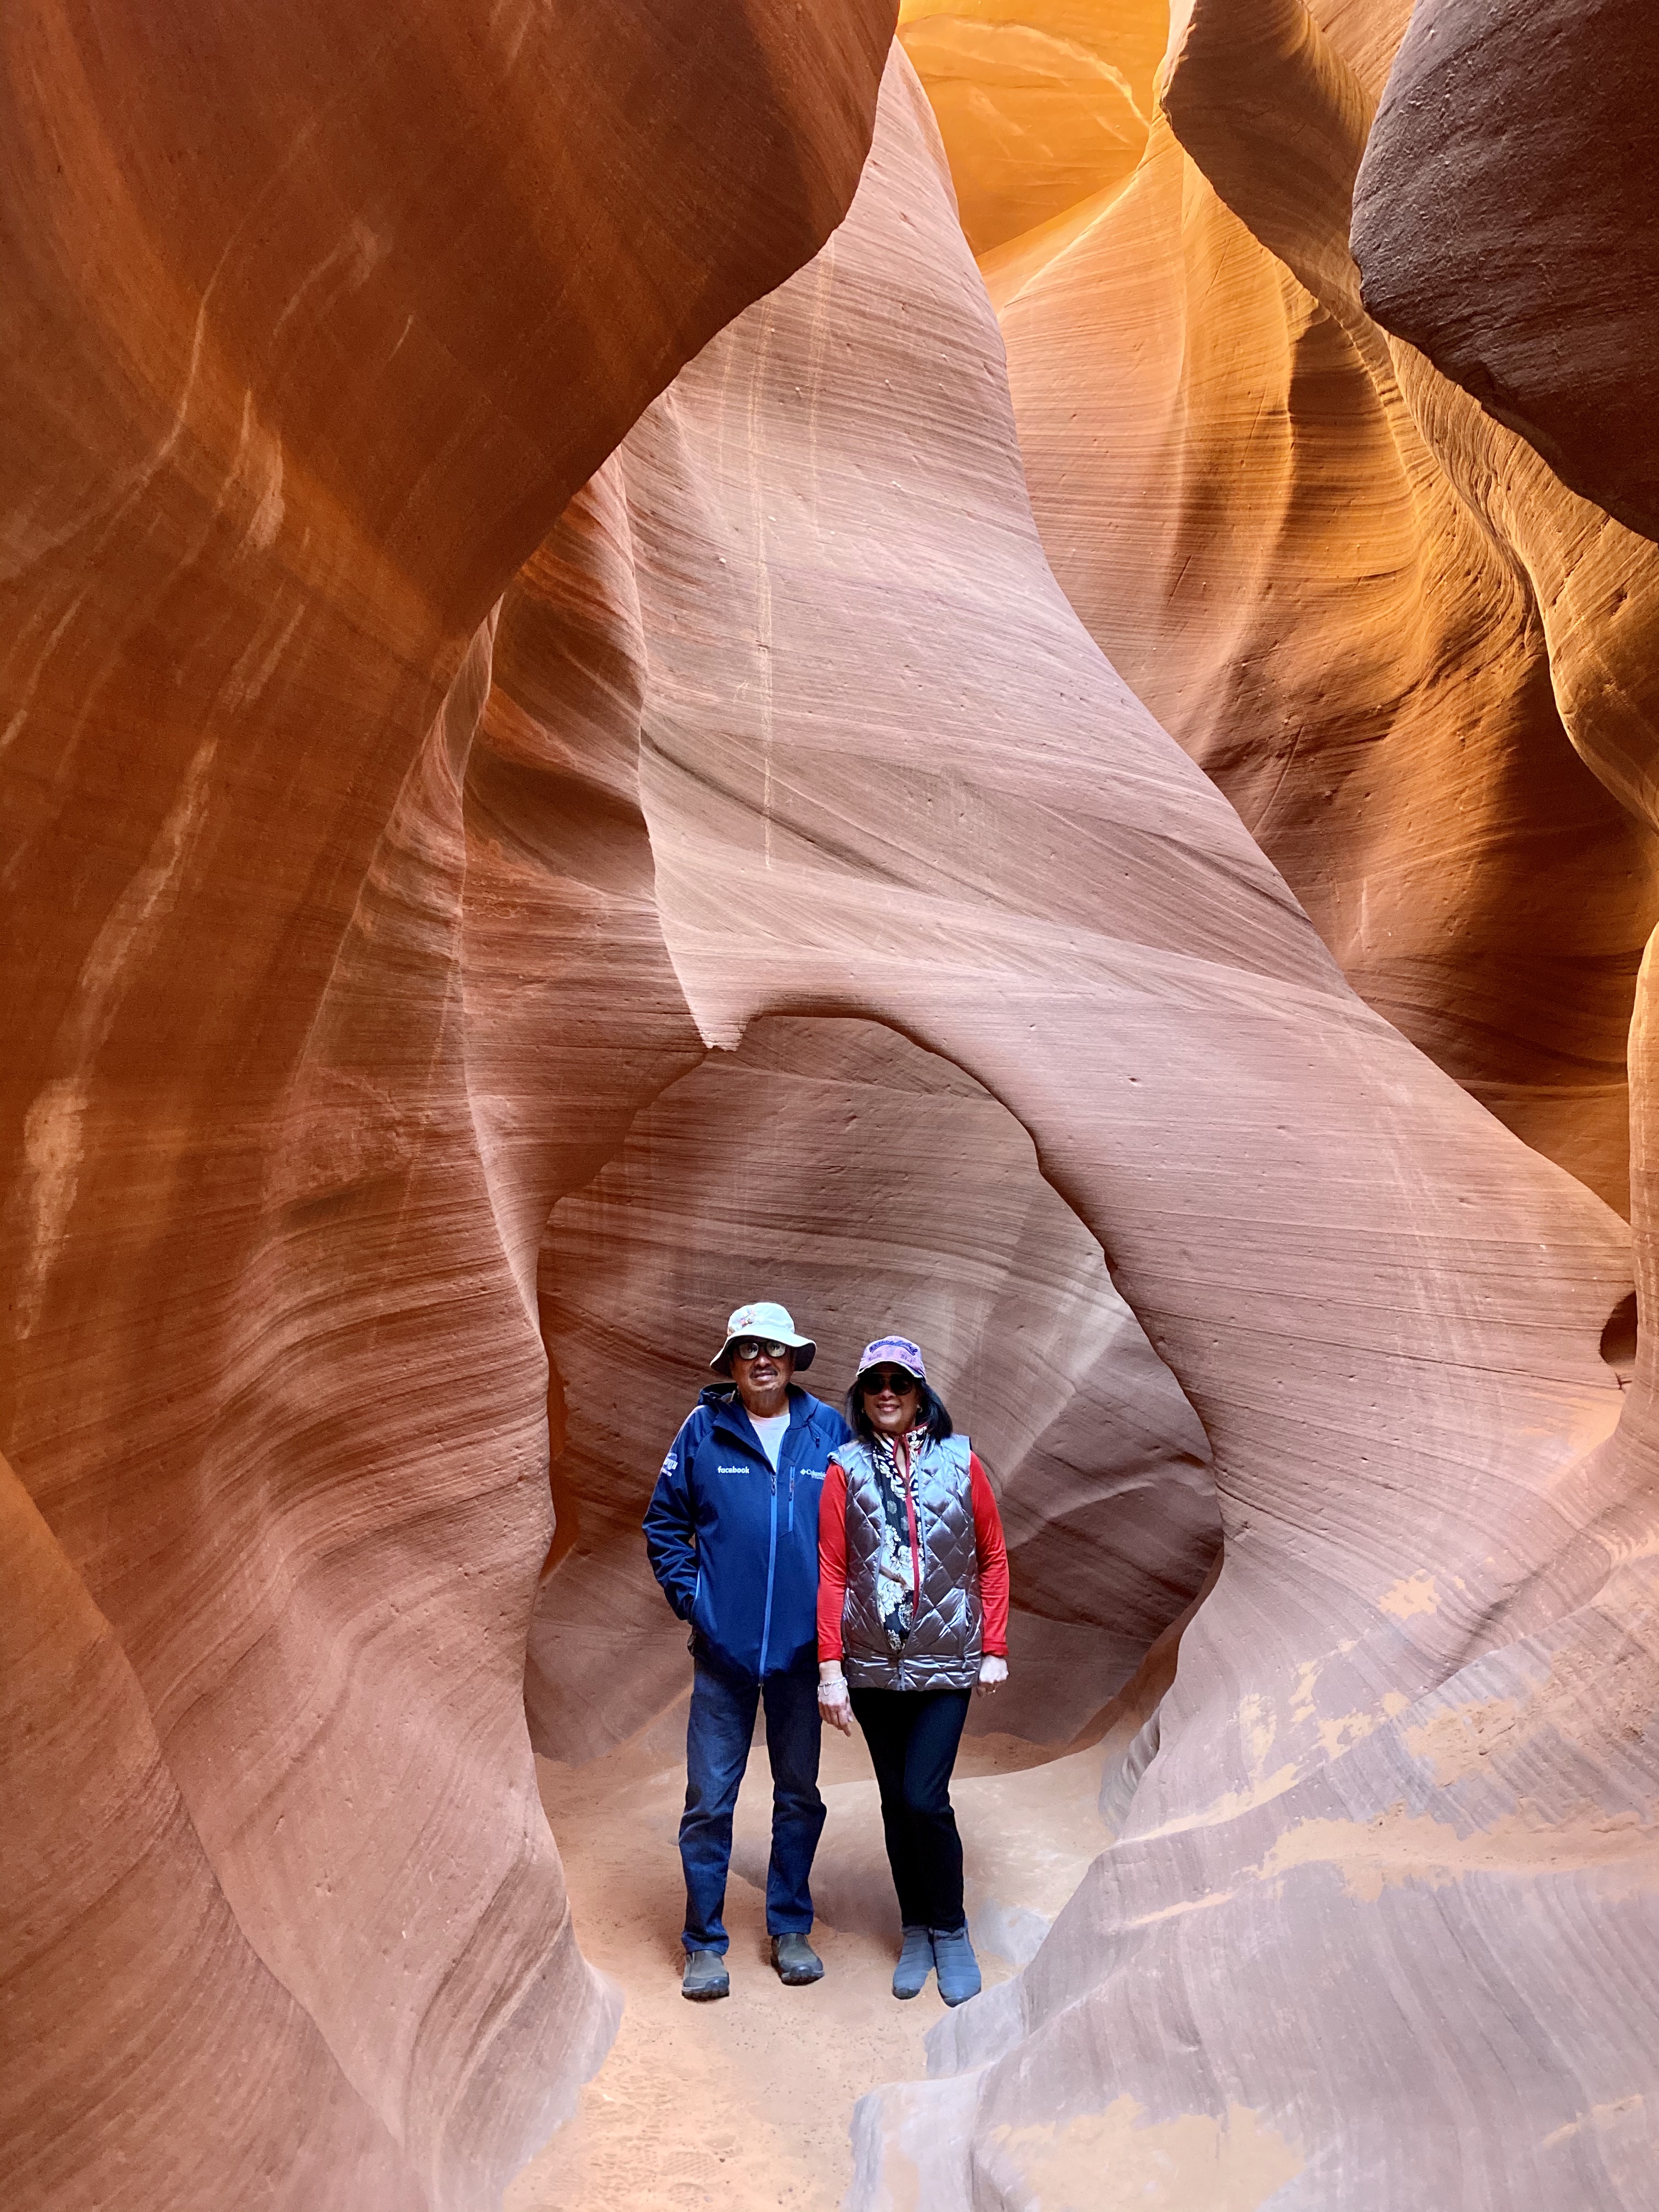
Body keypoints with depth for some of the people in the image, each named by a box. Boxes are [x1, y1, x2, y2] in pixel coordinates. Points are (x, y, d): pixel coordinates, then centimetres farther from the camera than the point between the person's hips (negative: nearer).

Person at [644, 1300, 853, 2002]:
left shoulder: (829, 1431, -3)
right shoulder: (703, 1431, -4)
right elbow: (665, 1522, 5)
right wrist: (689, 1597, -2)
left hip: (801, 1649, 1)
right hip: (723, 1649, -1)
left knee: (799, 1794, 15)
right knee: (709, 1799, 5)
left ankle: (790, 1929, 33)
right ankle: (704, 1944, 22)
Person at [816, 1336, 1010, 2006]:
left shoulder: (960, 1460, -2)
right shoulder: (846, 1469, -2)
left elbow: (993, 1558, 3)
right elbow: (831, 1571, -4)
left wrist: (994, 1649, 0)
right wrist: (830, 1667, -7)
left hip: (946, 1662, -1)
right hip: (873, 1665, 1)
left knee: (925, 1799, -5)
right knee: (895, 1800, 11)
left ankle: (951, 1931, 19)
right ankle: (916, 1931, 31)